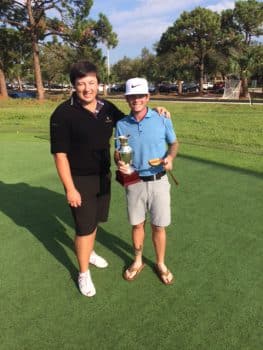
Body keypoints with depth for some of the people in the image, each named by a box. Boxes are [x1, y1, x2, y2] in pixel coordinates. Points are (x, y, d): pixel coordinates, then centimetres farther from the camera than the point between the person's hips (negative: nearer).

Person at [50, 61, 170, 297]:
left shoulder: (107, 108, -2)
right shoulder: (64, 114, -18)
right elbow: (60, 154, -16)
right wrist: (70, 189, -17)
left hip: (103, 176, 5)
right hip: (80, 179, -5)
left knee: (95, 220, 20)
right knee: (84, 227, 3)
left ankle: (89, 252, 46)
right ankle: (84, 274, 24)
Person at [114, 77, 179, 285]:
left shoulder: (162, 119, -6)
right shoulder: (121, 124, -1)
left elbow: (174, 143, 7)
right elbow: (117, 152, 6)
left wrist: (170, 157, -15)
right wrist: (119, 163, -17)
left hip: (158, 181, -1)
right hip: (134, 182, 2)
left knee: (159, 226, 9)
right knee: (137, 224, 15)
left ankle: (161, 264, 32)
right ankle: (138, 261, 37)